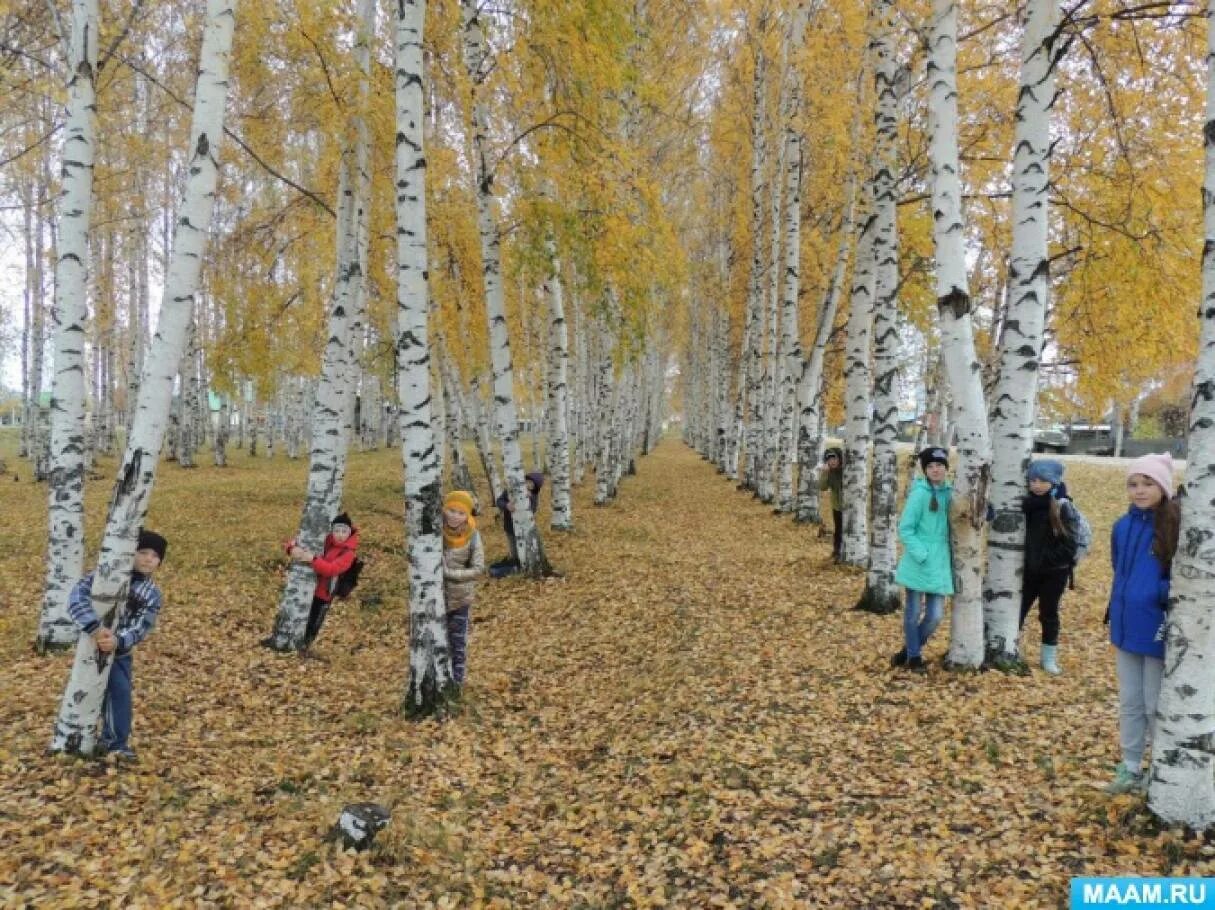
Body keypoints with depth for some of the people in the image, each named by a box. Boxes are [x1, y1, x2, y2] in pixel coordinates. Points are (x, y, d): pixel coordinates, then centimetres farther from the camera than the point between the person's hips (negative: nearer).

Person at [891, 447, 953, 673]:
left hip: (941, 563, 4)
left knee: (935, 615, 3)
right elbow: (905, 529, -9)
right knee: (913, 612, 7)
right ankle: (914, 656, 25)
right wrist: (921, 554, -16)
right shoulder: (920, 493, -10)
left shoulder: (951, 493, 5)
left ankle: (909, 650, 25)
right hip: (918, 563, -4)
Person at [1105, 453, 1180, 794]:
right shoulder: (1123, 526, 3)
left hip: (1158, 628, -5)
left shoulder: (1176, 527, -16)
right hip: (1126, 626, 6)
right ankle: (1130, 767, 29)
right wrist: (1115, 617, 11)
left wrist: (1165, 593, -24)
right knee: (1129, 702, 16)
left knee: (1155, 705, 7)